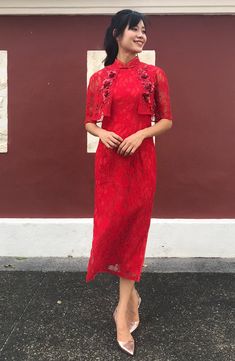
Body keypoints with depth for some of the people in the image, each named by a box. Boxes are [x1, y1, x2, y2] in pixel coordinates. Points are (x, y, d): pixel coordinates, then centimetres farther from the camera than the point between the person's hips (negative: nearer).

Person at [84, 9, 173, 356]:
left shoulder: (155, 75, 4)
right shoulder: (99, 78, 6)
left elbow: (167, 120, 5)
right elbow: (89, 122, 11)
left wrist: (142, 133, -13)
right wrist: (102, 133, -10)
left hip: (141, 159, -1)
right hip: (109, 158, 1)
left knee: (133, 226, 3)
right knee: (111, 224, 3)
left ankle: (124, 307, 15)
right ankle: (130, 293, 26)